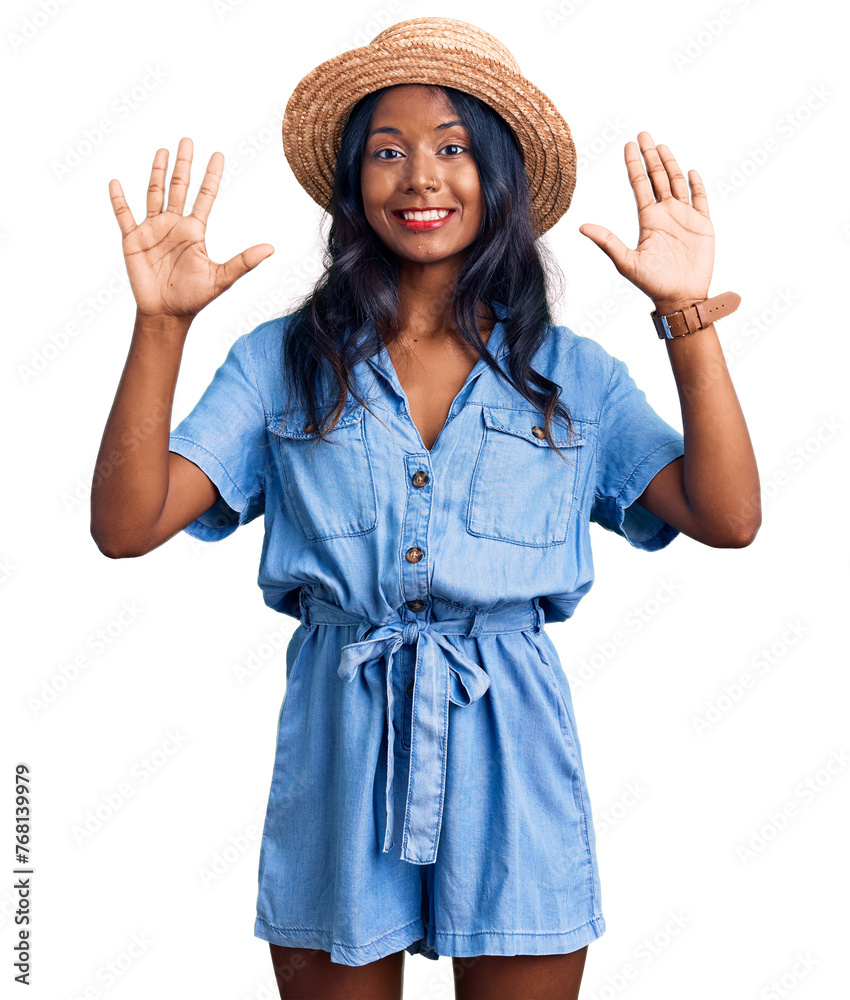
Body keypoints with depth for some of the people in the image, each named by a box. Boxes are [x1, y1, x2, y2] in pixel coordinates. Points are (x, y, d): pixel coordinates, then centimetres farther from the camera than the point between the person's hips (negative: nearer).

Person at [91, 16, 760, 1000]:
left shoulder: (571, 375, 3)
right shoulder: (282, 361, 2)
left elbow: (728, 517, -7)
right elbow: (125, 524, -7)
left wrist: (688, 312, -13)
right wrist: (161, 324, -17)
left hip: (507, 745, 1)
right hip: (338, 745, 0)